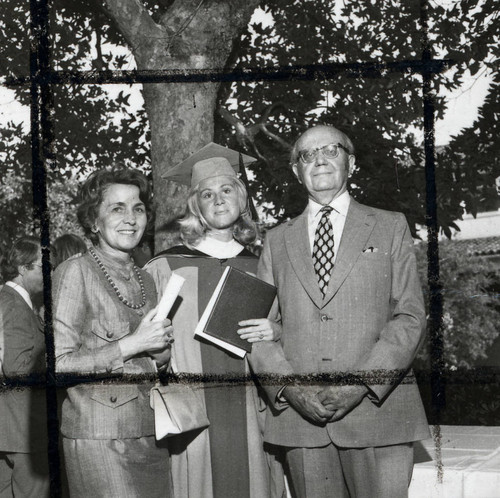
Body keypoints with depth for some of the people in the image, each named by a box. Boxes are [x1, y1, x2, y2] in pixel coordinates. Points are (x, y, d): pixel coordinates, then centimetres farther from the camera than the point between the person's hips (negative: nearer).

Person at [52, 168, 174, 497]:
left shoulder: (145, 280, 15)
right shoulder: (75, 272, -5)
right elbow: (59, 364, -13)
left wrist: (161, 354, 1)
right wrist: (133, 344, -14)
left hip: (151, 435, 6)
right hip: (101, 439, -6)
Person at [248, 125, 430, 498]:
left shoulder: (390, 227, 10)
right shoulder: (277, 241, 16)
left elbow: (410, 317, 2)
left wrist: (361, 384, -11)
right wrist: (290, 386, -9)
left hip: (378, 408, -1)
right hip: (299, 414, 2)